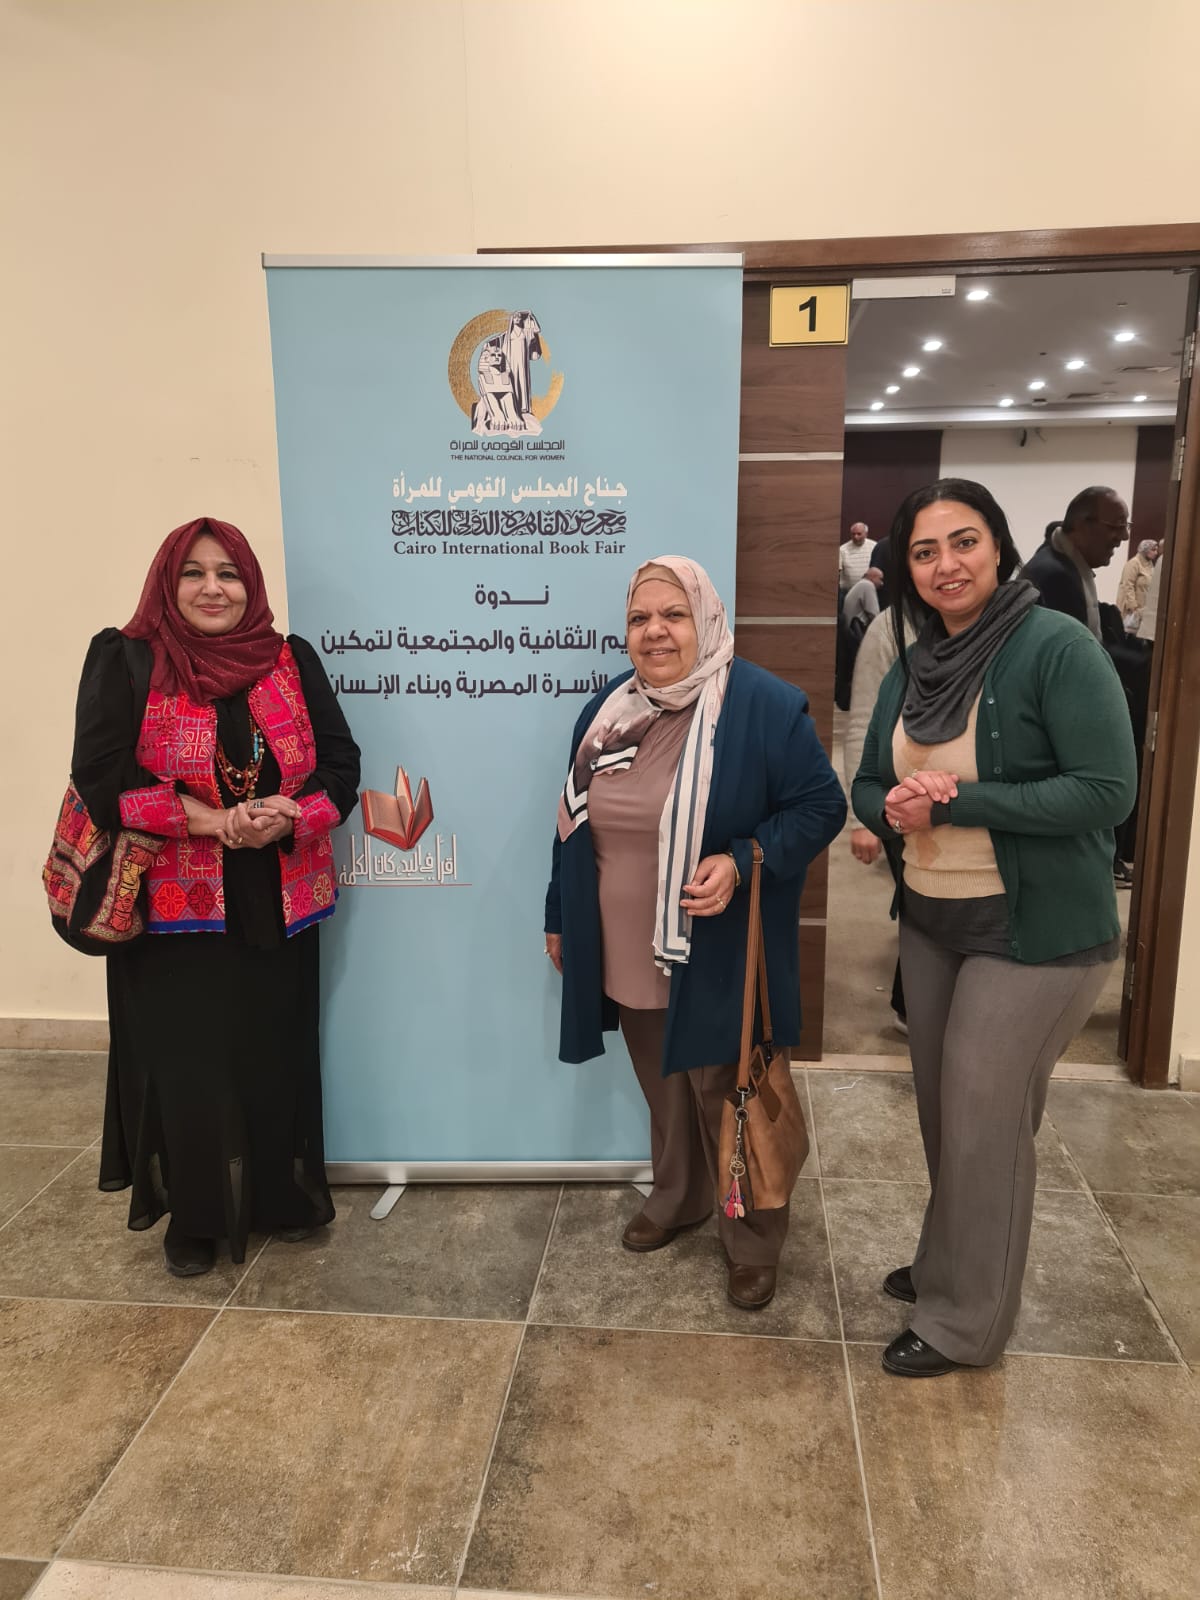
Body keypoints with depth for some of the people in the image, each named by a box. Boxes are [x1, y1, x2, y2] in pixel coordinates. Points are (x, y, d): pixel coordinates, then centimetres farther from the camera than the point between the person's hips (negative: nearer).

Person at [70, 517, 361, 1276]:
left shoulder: (293, 660, 4)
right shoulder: (124, 661, -3)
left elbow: (341, 764, 1)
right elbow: (102, 775, -11)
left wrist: (288, 819, -17)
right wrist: (212, 820, -20)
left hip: (277, 906, 3)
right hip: (175, 905, -2)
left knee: (275, 1055, 11)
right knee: (187, 1064, 6)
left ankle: (281, 1196, 33)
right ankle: (194, 1217, 28)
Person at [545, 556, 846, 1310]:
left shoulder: (765, 707, -15)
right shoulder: (607, 710, 4)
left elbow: (821, 806, -12)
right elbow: (576, 823, 12)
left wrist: (741, 861, -26)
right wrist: (560, 917, 17)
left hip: (717, 963, -5)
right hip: (630, 959, 6)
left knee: (728, 1101, 9)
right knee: (664, 1089, 22)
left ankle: (755, 1242, 31)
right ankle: (677, 1199, 46)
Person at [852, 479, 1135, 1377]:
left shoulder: (1058, 647, -16)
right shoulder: (912, 668, 5)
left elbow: (1107, 790, -22)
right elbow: (869, 786, 10)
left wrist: (957, 802, -25)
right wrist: (894, 808, -15)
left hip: (1035, 928, -7)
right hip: (930, 918, 7)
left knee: (985, 1123, 4)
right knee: (942, 1111, 19)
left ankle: (965, 1320, 23)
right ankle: (948, 1263, 41)